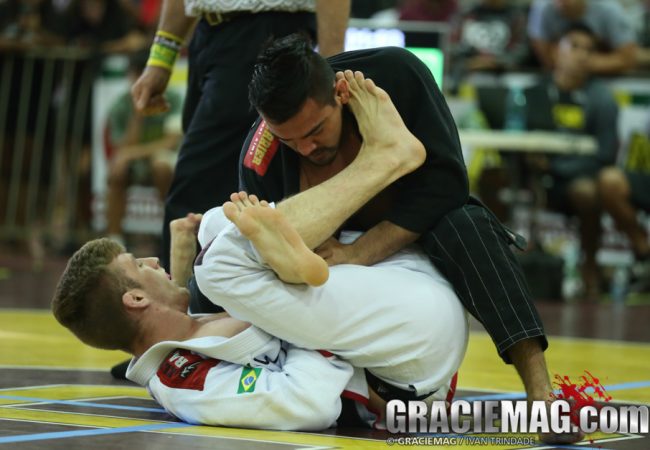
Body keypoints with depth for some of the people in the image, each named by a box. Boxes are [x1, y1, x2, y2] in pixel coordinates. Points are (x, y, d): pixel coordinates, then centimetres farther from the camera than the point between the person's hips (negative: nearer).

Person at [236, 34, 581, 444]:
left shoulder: (397, 74, -28)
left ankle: (542, 393, -42)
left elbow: (445, 180, -29)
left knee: (463, 226, -35)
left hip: (415, 233, -3)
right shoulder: (259, 161, -24)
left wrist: (357, 254, -36)